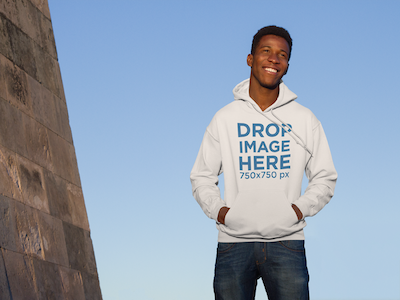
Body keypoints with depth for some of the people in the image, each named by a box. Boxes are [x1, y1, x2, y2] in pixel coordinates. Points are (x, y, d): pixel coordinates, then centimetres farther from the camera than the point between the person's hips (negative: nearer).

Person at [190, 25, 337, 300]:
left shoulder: (305, 120, 9)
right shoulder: (225, 118, 9)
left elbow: (325, 177, 14)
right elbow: (202, 177, 14)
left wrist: (301, 208, -2)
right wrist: (217, 210, -2)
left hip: (287, 242, 0)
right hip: (234, 242, 0)